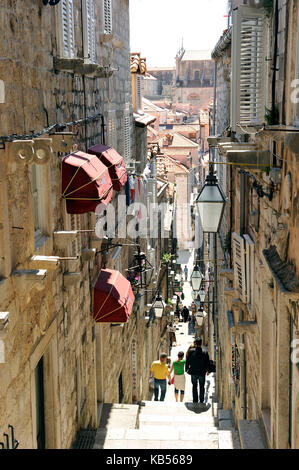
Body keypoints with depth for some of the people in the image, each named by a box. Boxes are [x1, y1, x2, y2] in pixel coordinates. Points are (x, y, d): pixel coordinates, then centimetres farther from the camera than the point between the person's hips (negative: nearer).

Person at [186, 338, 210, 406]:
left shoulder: (191, 351, -11)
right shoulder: (205, 353, -10)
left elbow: (187, 361, -4)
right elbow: (207, 363, -1)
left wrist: (187, 369, 11)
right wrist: (207, 370, 14)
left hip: (193, 372, 0)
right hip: (202, 372, 0)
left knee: (194, 386, 12)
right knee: (202, 387, 12)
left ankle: (195, 401, 9)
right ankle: (201, 401, 12)